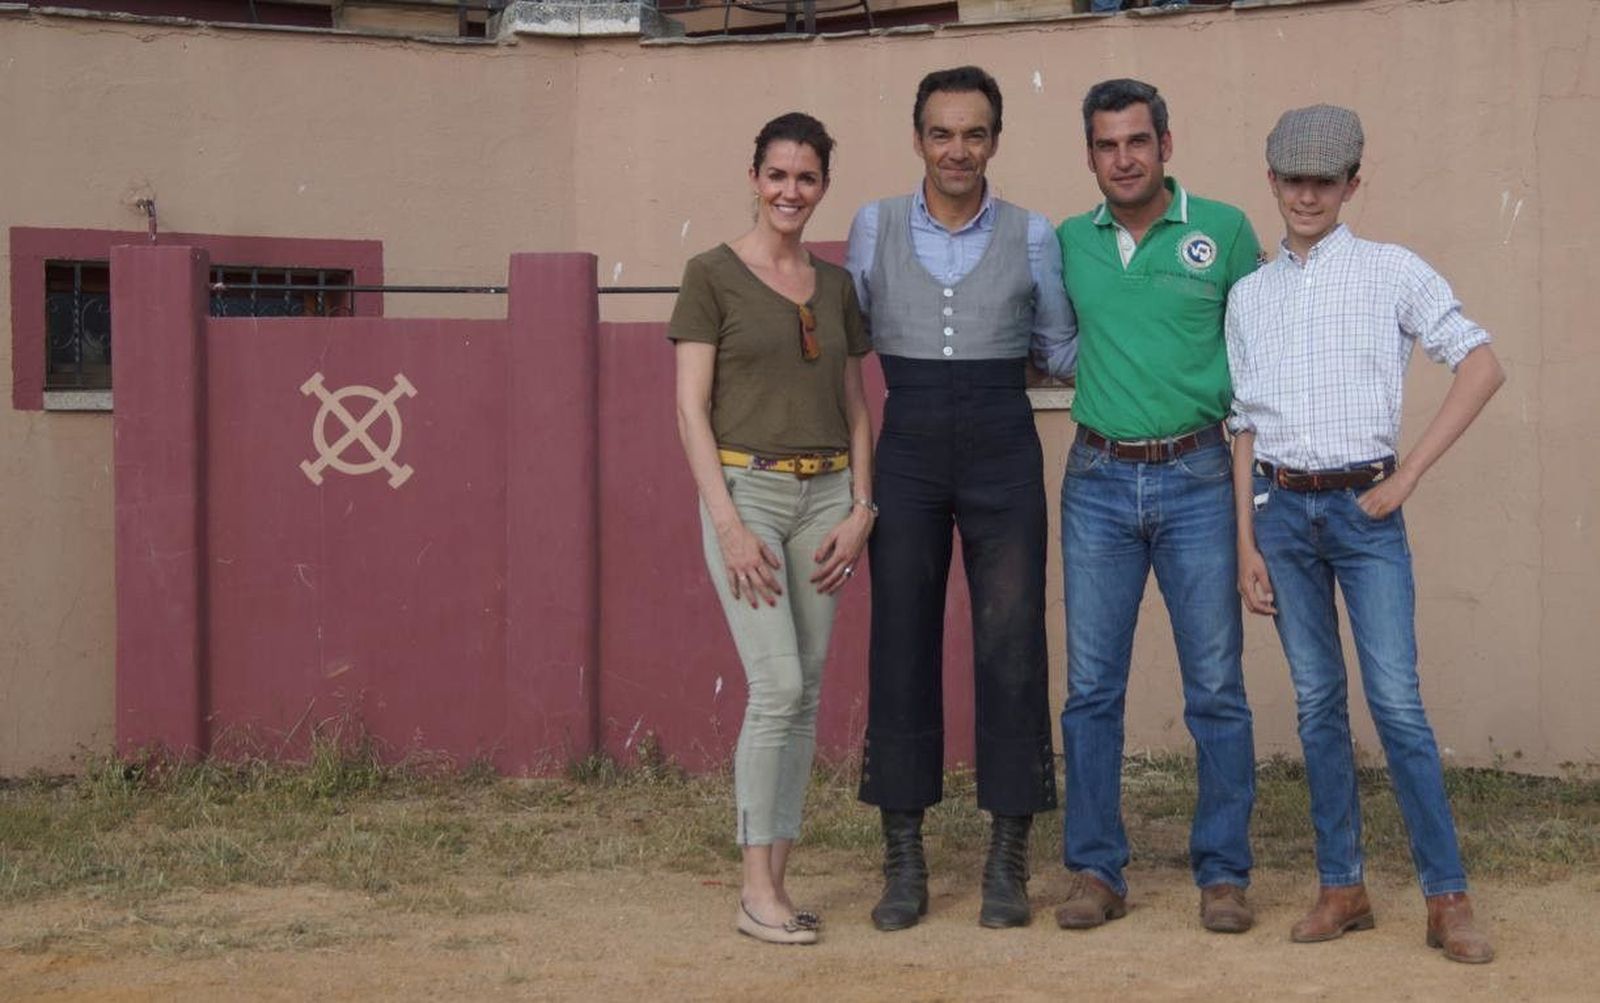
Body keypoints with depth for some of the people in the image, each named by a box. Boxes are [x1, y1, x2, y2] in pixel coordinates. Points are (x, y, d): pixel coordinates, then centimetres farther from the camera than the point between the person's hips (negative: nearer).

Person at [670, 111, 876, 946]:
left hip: (826, 494, 5)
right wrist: (728, 523, -14)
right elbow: (691, 408, -6)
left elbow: (855, 406, 14)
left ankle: (773, 880, 10)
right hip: (746, 489, -5)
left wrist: (860, 509, 1)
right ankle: (756, 890, -7)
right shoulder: (712, 275, -2)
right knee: (777, 684, -14)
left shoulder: (836, 286, 12)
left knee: (805, 693, 4)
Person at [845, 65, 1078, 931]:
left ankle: (1007, 864, 9)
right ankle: (903, 864, 11)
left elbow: (1060, 346, 14)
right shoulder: (874, 227, 3)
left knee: (1011, 650, -2)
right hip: (908, 455, 0)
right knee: (901, 649, 1)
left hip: (1004, 453, 0)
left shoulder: (1032, 236, 2)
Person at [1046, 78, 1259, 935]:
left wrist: (1223, 399, -1)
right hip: (1098, 480, 2)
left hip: (1195, 478, -2)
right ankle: (1096, 870, 11)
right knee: (1091, 686, 4)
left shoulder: (1224, 231, 0)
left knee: (1216, 687, 0)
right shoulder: (1069, 243, 7)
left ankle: (1222, 872, 8)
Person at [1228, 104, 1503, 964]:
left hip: (1363, 507, -3)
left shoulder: (1392, 273, 1)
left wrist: (1406, 477, -7)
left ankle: (1447, 898, -4)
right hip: (1282, 509, 3)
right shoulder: (1250, 295, 11)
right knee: (1316, 703, 6)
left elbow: (1481, 367, -3)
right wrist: (1247, 545, 5)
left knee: (1397, 703, -9)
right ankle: (1341, 887, 13)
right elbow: (1246, 427, 12)